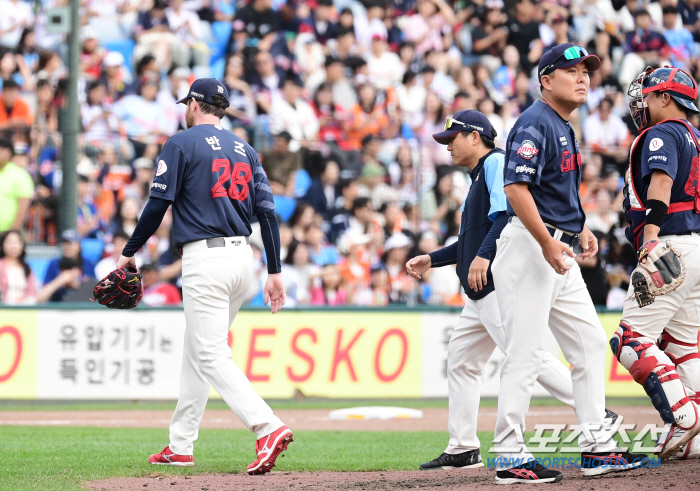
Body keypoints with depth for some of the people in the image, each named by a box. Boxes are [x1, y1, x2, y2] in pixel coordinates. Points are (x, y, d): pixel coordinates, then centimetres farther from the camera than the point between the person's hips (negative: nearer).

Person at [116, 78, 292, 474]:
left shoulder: (182, 144, -3)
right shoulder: (245, 150, 16)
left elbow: (158, 204, -7)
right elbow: (268, 211, 10)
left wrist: (130, 252, 4)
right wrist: (275, 272, 9)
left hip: (206, 260, -8)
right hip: (243, 258, 8)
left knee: (211, 354, -11)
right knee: (196, 349, 18)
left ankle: (268, 428, -29)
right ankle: (180, 446, 20)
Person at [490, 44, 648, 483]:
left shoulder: (564, 129, 19)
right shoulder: (535, 124, -12)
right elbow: (516, 186, -22)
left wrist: (579, 230, 16)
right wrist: (547, 243, -25)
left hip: (558, 249, 10)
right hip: (529, 247, -10)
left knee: (589, 342, 10)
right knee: (527, 351, -10)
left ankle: (596, 446, 14)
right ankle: (510, 458, -7)